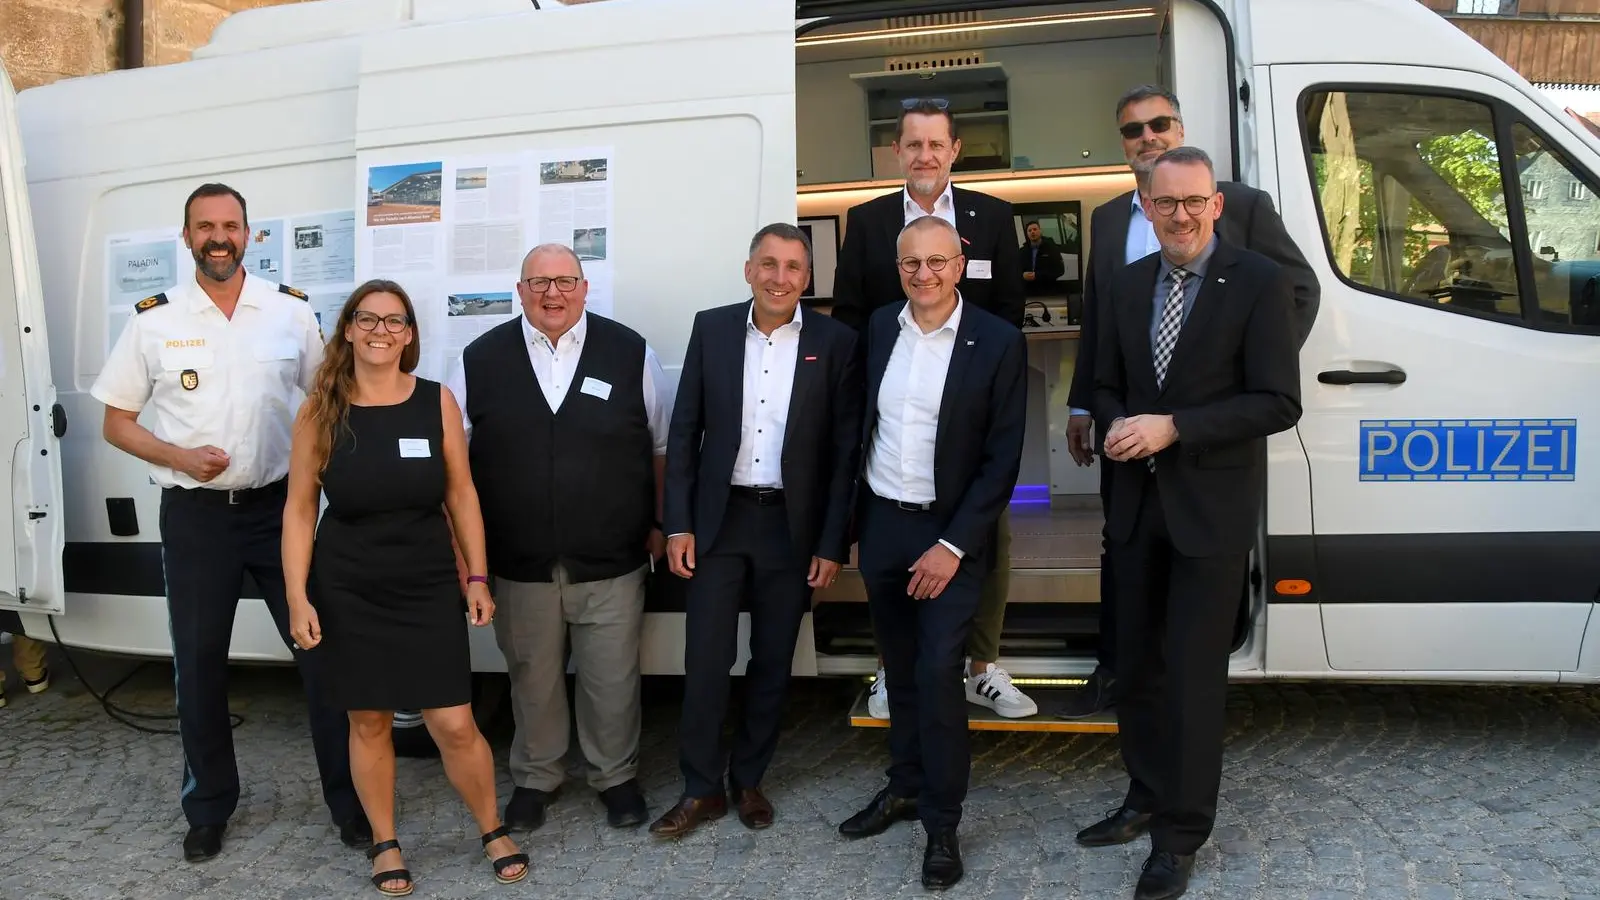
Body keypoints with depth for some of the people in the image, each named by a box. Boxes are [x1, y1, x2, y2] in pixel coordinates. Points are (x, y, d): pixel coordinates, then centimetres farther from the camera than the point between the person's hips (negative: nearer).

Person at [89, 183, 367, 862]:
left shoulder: (291, 311, 0)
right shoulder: (153, 319, -1)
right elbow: (116, 423, 5)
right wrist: (178, 456, -12)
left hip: (281, 506, 0)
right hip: (195, 515, 0)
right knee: (198, 665, 11)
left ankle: (350, 801, 17)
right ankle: (208, 808, 30)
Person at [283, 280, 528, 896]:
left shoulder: (437, 402, -4)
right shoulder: (319, 410, -5)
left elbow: (461, 495, 2)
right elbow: (299, 509, -2)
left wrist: (477, 577, 0)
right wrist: (298, 598, -6)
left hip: (429, 587, 0)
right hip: (348, 593, 0)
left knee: (455, 725, 0)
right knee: (368, 723, 10)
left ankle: (493, 831, 24)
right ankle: (384, 843, 31)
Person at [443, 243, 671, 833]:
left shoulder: (630, 354, -1)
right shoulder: (480, 361, 1)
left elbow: (663, 447, 7)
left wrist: (659, 525, 7)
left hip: (612, 563, -1)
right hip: (518, 563, 1)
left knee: (613, 678, 8)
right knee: (532, 677, 15)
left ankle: (616, 777, 30)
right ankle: (535, 777, 35)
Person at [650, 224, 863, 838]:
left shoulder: (835, 342, -3)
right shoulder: (711, 328, 1)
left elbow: (845, 450, -2)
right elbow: (684, 432, 2)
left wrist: (833, 544, -5)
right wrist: (678, 524, -3)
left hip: (792, 525, 0)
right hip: (719, 519, 1)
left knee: (772, 664, 10)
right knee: (705, 659, 2)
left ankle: (749, 780, 29)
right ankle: (701, 788, 18)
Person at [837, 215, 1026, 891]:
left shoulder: (998, 342, -10)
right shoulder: (878, 329, 3)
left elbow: (1003, 458, -10)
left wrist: (953, 546, -14)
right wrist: (852, 521, 7)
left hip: (949, 533, -4)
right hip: (880, 525, 4)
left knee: (938, 675, -6)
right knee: (900, 670, 15)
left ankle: (942, 822, 10)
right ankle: (905, 788, 32)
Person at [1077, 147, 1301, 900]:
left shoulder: (1260, 283, -9)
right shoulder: (1127, 286, 8)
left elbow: (1278, 403, -14)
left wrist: (1172, 428, -20)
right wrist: (1117, 426, -7)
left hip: (1211, 508, -5)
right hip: (1136, 502, 5)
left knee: (1193, 674, 1)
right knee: (1136, 663, 14)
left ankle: (1181, 834, 16)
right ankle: (1146, 800, 33)